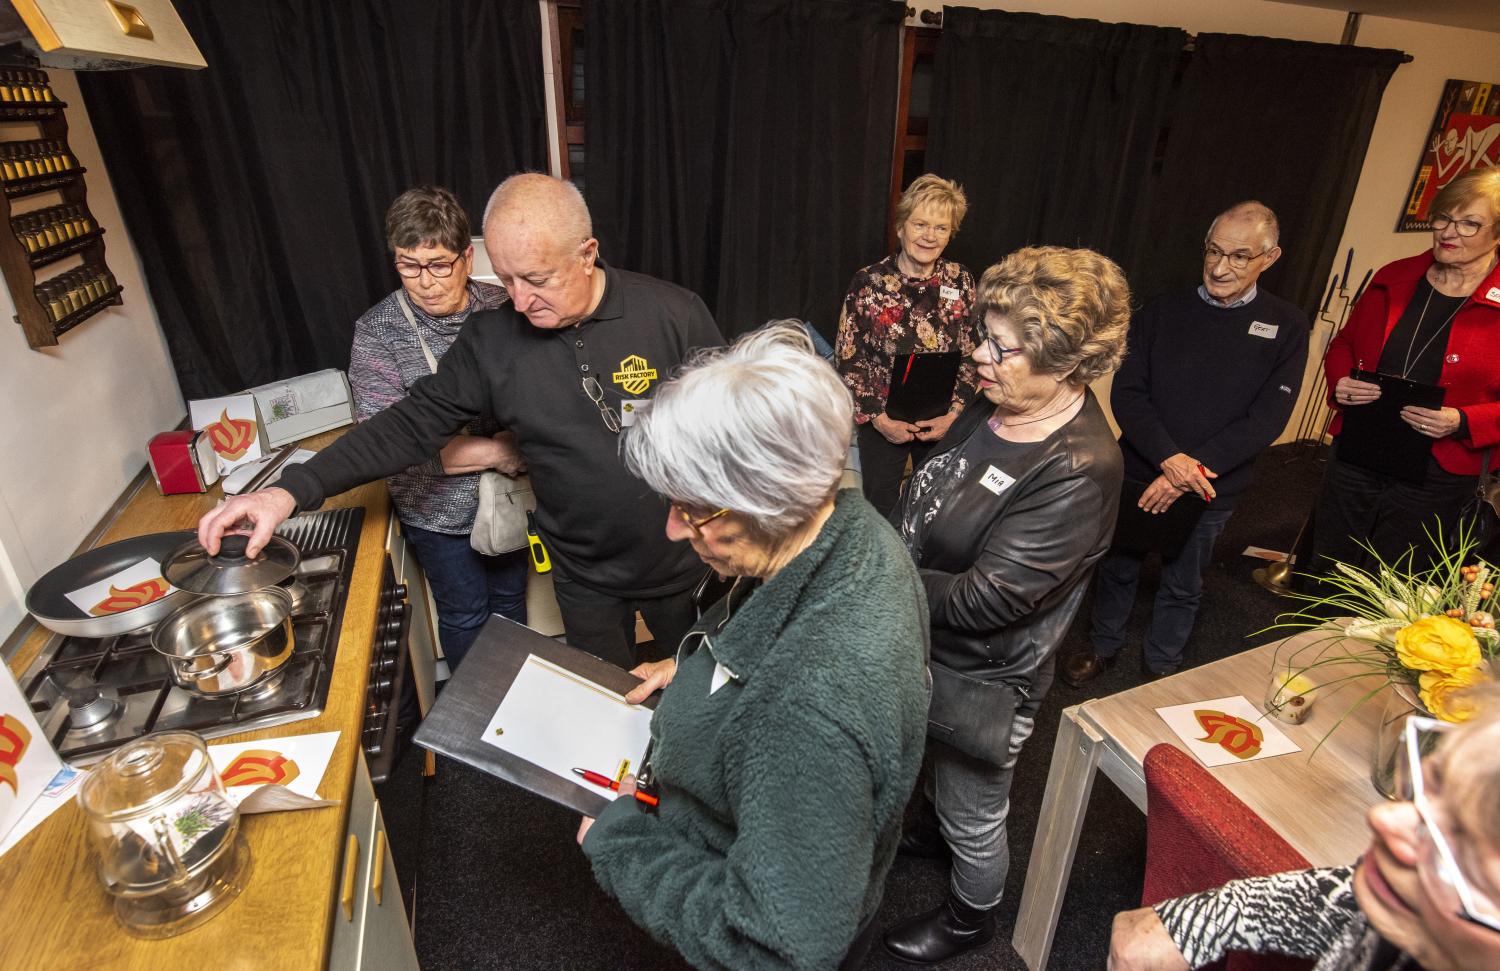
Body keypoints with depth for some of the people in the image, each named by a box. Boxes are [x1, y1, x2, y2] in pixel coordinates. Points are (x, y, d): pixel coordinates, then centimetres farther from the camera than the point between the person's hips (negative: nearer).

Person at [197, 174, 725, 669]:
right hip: (584, 578, 1)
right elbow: (413, 423, -9)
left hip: (682, 562, 0)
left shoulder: (673, 314, -17)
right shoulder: (491, 338, -11)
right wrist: (294, 490, -20)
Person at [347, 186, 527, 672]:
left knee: (510, 599, 22)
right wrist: (499, 449, -23)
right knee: (465, 613, 15)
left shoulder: (501, 307, -8)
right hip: (439, 509, -3)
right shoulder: (377, 331, -17)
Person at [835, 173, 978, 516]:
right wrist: (877, 417, -14)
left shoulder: (959, 280, -4)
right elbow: (847, 359, -9)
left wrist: (955, 413, -9)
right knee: (881, 508, 14)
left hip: (943, 424, 2)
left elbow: (972, 353, 1)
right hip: (881, 422, -2)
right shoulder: (869, 282, -12)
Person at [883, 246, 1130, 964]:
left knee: (973, 814, 21)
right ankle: (932, 827, 65)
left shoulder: (1077, 474, -32)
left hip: (980, 677, -7)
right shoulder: (997, 405, -7)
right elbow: (927, 501, 6)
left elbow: (982, 599, -30)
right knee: (937, 764, 35)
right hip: (926, 644, 8)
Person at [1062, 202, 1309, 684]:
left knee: (1182, 585, 16)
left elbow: (1266, 420, -12)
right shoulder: (1162, 313, -3)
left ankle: (1161, 666, 38)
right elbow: (1126, 393, -8)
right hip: (1138, 475, 1)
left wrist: (1189, 471, -21)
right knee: (1118, 568, 16)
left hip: (1211, 490, 0)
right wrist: (1168, 458, -22)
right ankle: (1104, 648, 38)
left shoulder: (1286, 326, -5)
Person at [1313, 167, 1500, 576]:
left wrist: (1462, 422, -23)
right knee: (1324, 581, 16)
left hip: (1434, 480, -3)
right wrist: (1339, 381, -7)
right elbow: (1343, 344, 13)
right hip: (1353, 461, 3)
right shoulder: (1393, 278, 3)